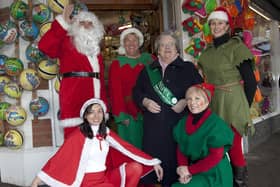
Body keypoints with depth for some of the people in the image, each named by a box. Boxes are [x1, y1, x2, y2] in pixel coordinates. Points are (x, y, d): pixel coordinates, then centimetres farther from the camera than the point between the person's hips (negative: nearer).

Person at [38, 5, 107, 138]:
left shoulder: (95, 47, 22)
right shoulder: (67, 42, 5)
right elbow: (44, 46, -16)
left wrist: (104, 104, 12)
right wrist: (63, 22, -14)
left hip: (95, 100, 6)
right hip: (74, 99, -5)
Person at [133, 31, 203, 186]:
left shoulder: (188, 68, 8)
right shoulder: (148, 70, 15)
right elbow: (136, 91, 17)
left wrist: (186, 101, -11)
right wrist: (145, 101, -2)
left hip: (179, 124, -2)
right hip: (153, 126, 2)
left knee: (176, 158, -3)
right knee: (153, 157, 1)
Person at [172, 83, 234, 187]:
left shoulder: (215, 124, -17)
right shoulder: (184, 122, 1)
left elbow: (215, 157, -17)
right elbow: (181, 149, 5)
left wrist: (190, 170, -17)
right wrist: (183, 170, -12)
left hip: (213, 174, -5)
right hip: (194, 172, 6)